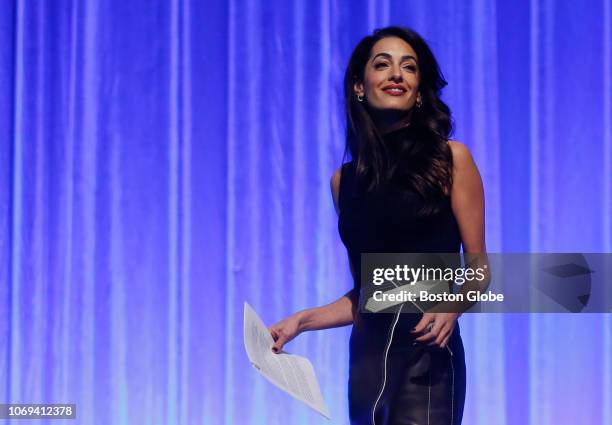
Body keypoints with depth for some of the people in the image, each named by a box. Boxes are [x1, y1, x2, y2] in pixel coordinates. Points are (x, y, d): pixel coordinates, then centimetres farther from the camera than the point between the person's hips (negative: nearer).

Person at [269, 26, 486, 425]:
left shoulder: (450, 159, 2)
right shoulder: (345, 180, 12)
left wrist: (451, 306, -17)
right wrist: (302, 321, 7)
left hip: (425, 356, -4)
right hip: (368, 358, 4)